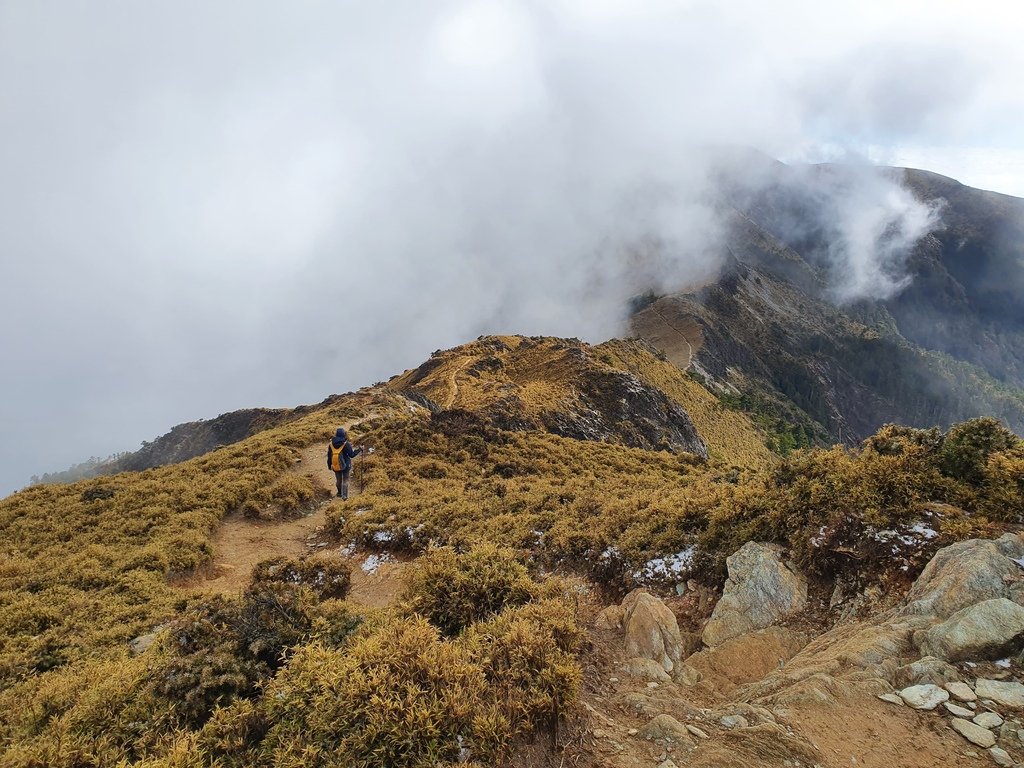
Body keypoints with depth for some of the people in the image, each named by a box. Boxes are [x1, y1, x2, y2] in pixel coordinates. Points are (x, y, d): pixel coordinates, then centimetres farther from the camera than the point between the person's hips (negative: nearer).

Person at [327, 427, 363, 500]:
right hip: (345, 466, -3)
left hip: (336, 467, 3)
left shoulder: (331, 444, -8)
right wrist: (359, 450, -1)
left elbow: (329, 456, 1)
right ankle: (344, 496, 10)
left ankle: (340, 493, 40)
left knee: (339, 480, 21)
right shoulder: (346, 444, -21)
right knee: (345, 481, 11)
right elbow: (352, 455, -14)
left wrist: (329, 466, 14)